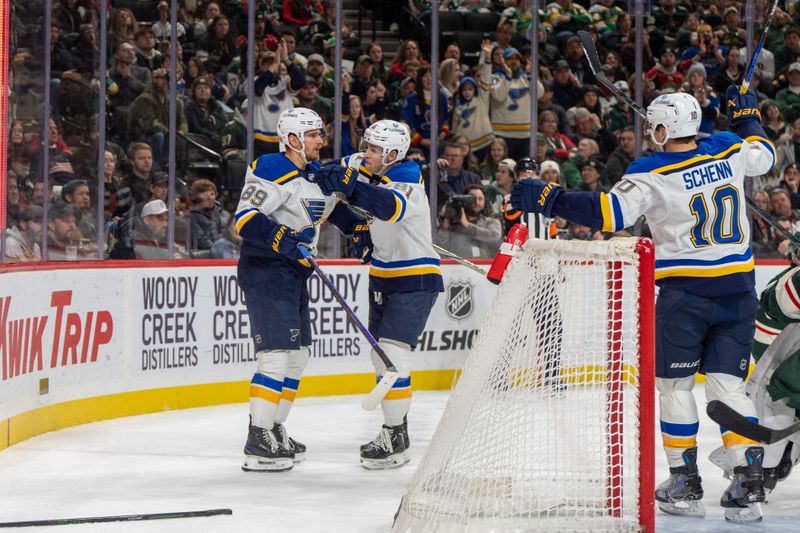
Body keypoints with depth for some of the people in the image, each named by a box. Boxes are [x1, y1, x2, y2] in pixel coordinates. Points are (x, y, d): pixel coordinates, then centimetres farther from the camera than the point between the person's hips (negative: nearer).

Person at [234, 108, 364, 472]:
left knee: (297, 356, 14)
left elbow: (332, 205, 34)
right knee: (276, 354, -16)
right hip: (264, 270, -10)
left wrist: (358, 227, 23)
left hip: (294, 274, 10)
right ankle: (257, 445, -17)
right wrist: (284, 239, -32)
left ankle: (275, 432, 24)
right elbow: (245, 219, -23)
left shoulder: (316, 174, 14)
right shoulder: (271, 171, -15)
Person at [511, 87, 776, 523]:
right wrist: (747, 118, 42)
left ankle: (685, 482, 10)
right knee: (726, 385, 6)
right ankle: (749, 483, -4)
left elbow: (610, 212, -21)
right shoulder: (729, 150, 3)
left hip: (685, 291, -5)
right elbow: (765, 156, 24)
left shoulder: (654, 174, -13)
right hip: (737, 289, 5)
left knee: (675, 384, 9)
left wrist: (550, 200, -16)